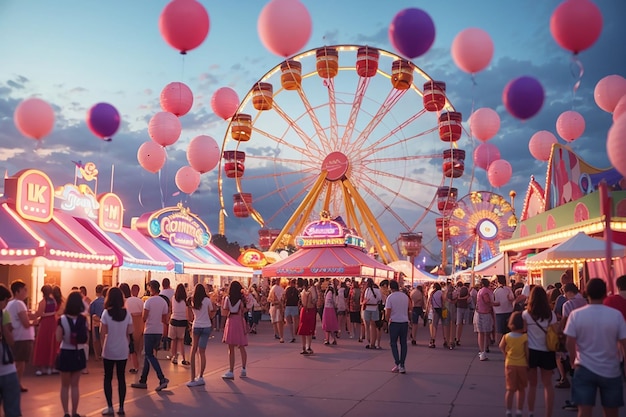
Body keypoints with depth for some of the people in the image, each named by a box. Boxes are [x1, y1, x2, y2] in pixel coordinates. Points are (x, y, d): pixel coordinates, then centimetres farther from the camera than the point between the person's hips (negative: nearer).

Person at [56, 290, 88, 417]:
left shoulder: (62, 319, -14)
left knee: (65, 386, 12)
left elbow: (58, 339, -12)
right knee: (75, 385, 13)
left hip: (65, 354, -2)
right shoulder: (83, 319, -7)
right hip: (78, 354, 2)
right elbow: (85, 338, 1)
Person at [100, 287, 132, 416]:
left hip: (109, 351, -2)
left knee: (108, 378, 10)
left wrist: (103, 347, 5)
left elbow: (102, 333, -10)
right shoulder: (126, 313, -3)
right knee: (121, 378, 10)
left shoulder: (106, 313, -11)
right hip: (123, 351, 2)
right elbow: (129, 332, -1)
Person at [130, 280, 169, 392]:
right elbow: (165, 320, 7)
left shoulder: (149, 301, -11)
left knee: (149, 355, -3)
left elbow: (144, 318, -13)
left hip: (149, 331, -6)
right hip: (159, 332, 6)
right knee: (148, 354, 15)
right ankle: (143, 381, 20)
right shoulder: (164, 302, 5)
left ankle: (162, 378, -16)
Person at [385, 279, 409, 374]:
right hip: (405, 322, 4)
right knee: (403, 343, 9)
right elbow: (408, 310, 13)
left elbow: (387, 313, -11)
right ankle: (402, 366, 9)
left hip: (394, 322, -4)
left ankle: (397, 364, -4)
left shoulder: (390, 297, -10)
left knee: (393, 343, 8)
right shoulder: (405, 296, 5)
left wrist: (388, 319, 7)